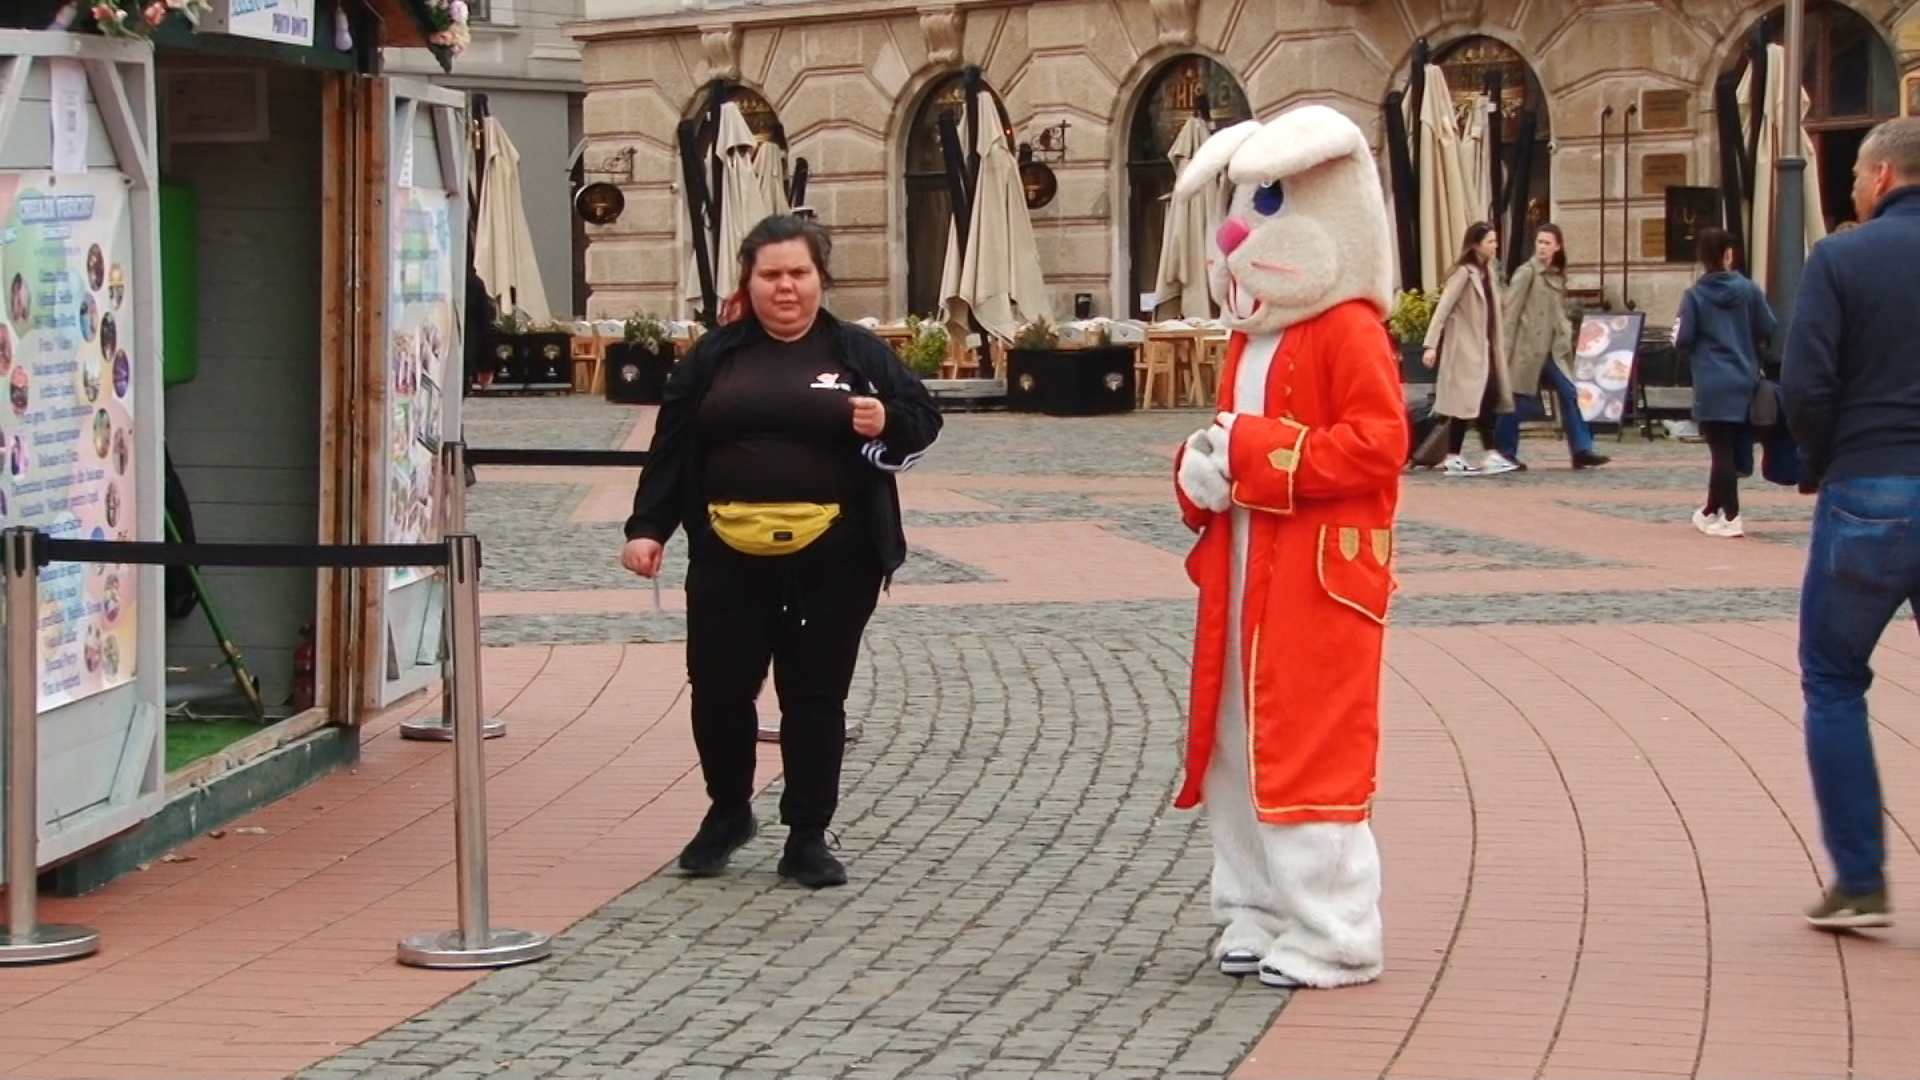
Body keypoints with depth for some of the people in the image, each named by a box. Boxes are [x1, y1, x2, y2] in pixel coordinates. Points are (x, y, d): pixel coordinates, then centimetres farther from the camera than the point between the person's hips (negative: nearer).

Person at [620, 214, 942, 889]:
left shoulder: (858, 352, 6)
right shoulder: (715, 357, 8)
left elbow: (924, 423, 9)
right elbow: (670, 447, 8)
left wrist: (887, 423, -13)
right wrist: (647, 528, 0)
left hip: (831, 560, -1)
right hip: (729, 556, 1)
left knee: (816, 697, 5)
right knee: (717, 689, 2)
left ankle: (808, 838, 15)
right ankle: (728, 810, 26)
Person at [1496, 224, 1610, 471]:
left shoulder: (1557, 275, 13)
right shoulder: (1527, 273, -7)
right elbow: (1509, 310, -11)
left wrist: (1566, 337, 8)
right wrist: (1505, 347, -15)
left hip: (1550, 350, 7)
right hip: (1526, 347, -7)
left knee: (1569, 395, -1)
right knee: (1514, 398, 1)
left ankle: (1581, 450, -1)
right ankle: (1506, 453, 10)